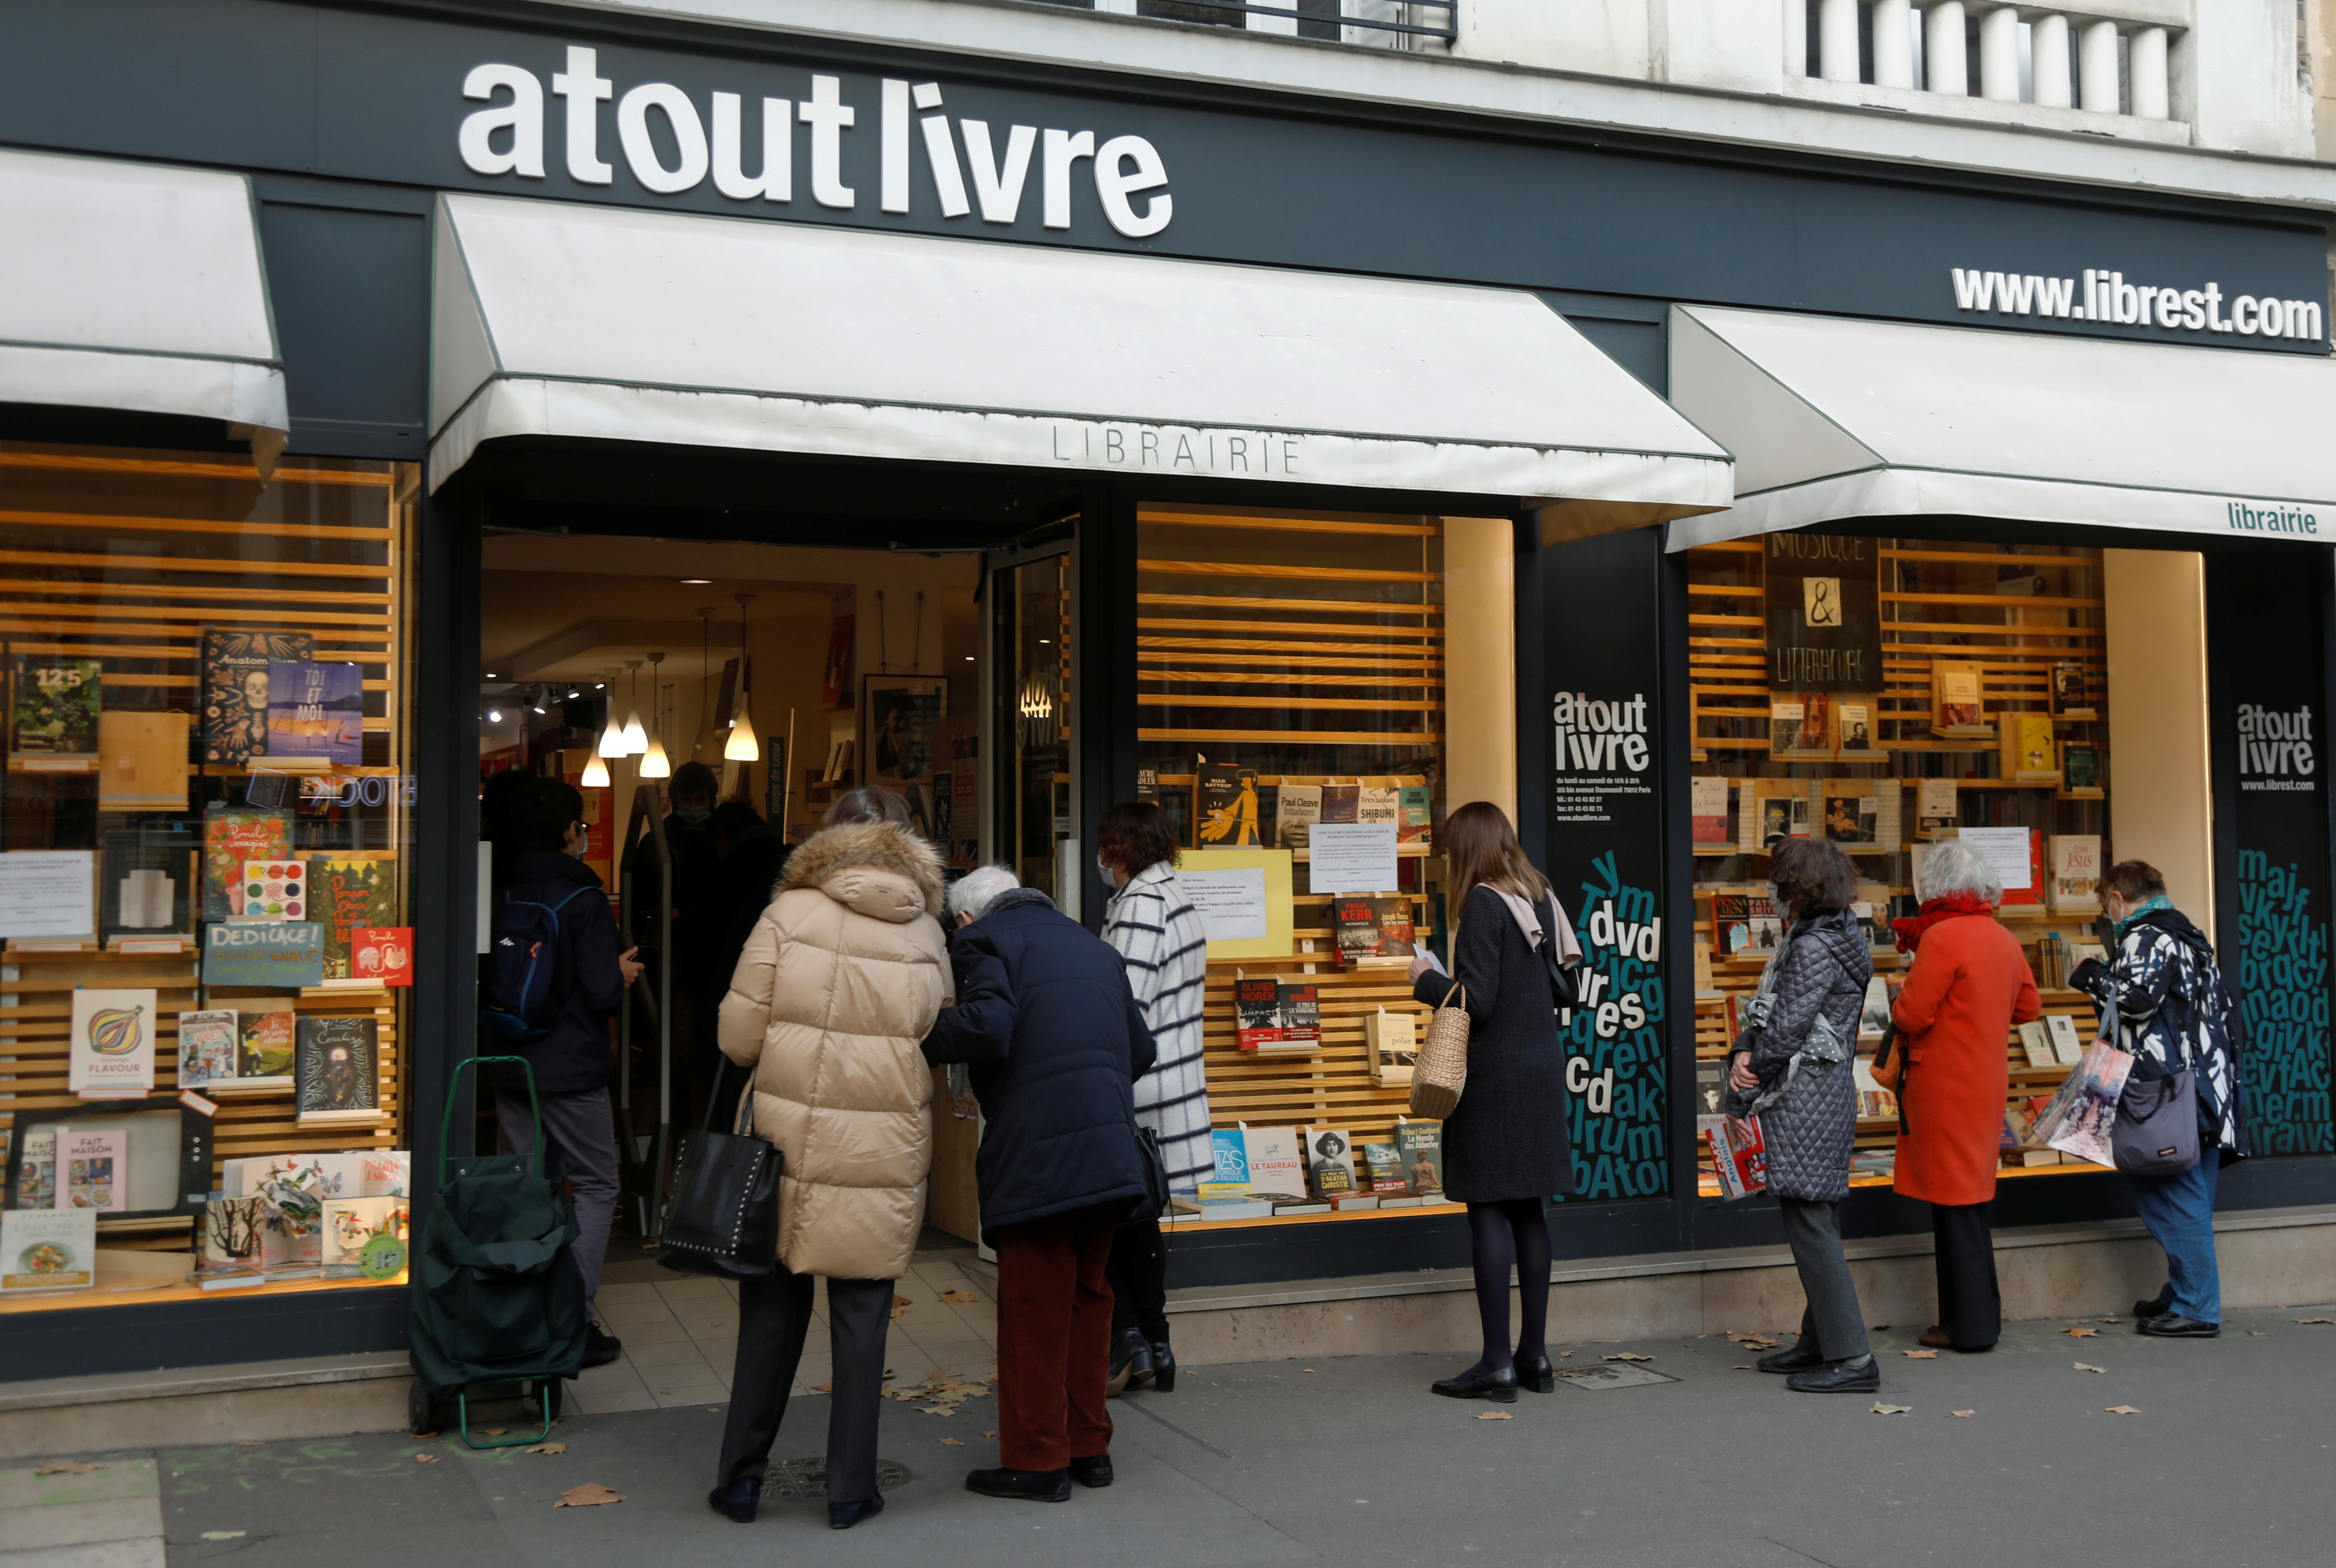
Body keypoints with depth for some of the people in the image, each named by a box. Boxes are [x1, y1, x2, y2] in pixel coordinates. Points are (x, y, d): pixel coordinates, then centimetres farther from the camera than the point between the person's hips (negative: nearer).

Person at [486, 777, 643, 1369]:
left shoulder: (504, 895, 3)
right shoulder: (585, 901, -13)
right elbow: (602, 994, -17)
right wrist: (623, 972, 6)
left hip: (510, 1068, 6)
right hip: (571, 1071, -6)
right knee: (595, 1189, 5)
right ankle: (578, 1321, 1)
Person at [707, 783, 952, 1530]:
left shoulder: (790, 913, -5)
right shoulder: (928, 934, 3)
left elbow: (740, 1035, -6)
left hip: (791, 1142, -1)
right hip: (883, 1156, 1)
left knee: (771, 1313, 12)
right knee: (862, 1318, 10)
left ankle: (741, 1477, 20)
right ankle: (850, 1488, 16)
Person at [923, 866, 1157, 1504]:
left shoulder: (985, 941, -1)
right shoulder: (1095, 948, 21)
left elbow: (987, 1028, -19)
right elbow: (1140, 1049, 21)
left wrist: (923, 1044, -5)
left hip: (1035, 1158, -7)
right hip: (1110, 1153, 7)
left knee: (1034, 1308, 2)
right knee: (1087, 1295, 17)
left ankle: (1037, 1462, 10)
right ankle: (1089, 1446, 25)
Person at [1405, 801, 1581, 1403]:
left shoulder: (1484, 904, -14)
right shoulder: (1540, 898, 10)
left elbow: (1476, 1002, -19)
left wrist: (1427, 978, -2)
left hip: (1494, 1076, -8)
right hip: (1543, 1070, 8)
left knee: (1488, 1211, -4)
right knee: (1529, 1211, 12)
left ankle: (1497, 1363, -2)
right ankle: (1535, 1353, 18)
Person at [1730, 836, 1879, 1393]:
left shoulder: (1817, 948, -17)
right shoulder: (1822, 937, 15)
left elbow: (1787, 1030, -19)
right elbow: (1767, 1011, 14)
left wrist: (1743, 1096, -7)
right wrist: (1743, 1055, -4)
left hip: (1806, 1103, -10)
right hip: (1826, 1098, 10)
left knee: (1811, 1226, -8)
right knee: (1815, 1226, 15)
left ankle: (1851, 1358, -7)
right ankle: (1820, 1342, 23)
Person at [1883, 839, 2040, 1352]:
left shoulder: (1943, 936, -17)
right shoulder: (2005, 940, 8)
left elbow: (1910, 1016, -17)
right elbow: (2028, 1008, 19)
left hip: (1945, 1087, -8)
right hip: (1987, 1082, 8)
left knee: (1955, 1205, -1)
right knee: (1968, 1199, 14)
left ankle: (1971, 1325, 4)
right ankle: (1969, 1317, 20)